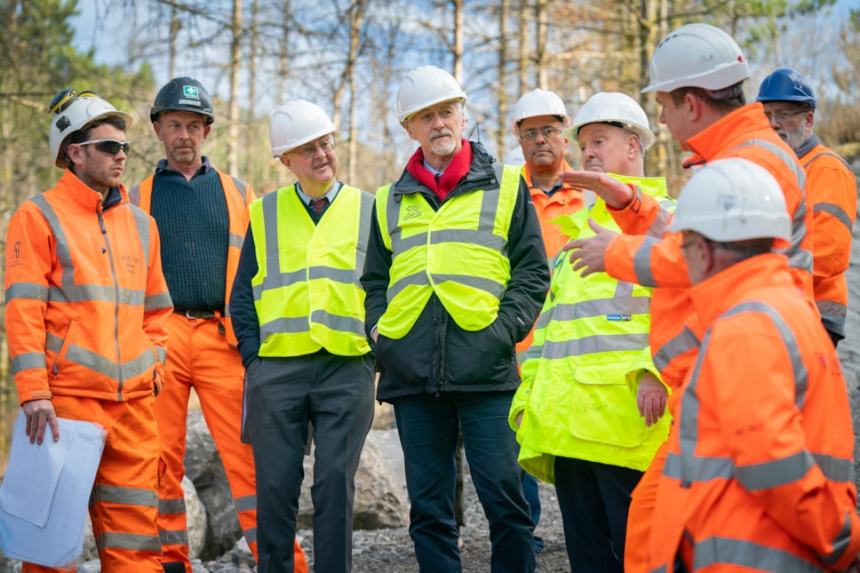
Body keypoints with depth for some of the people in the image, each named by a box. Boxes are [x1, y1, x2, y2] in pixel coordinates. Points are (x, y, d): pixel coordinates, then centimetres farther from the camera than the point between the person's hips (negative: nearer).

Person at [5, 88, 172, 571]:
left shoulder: (140, 224, 16)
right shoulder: (40, 217, -2)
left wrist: (153, 362, 10)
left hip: (133, 400, 6)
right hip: (67, 397, -5)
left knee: (135, 532, 7)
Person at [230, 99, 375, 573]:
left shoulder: (367, 209, 10)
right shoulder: (265, 213, 13)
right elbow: (243, 291, 13)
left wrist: (376, 347, -1)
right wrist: (252, 353, 3)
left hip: (348, 367, -1)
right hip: (275, 368, 1)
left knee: (335, 483, -1)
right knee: (275, 486, 3)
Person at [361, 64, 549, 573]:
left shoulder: (505, 187, 10)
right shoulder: (391, 202, 19)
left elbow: (533, 271, 5)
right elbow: (375, 282, 22)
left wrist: (504, 330, -8)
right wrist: (380, 335, 5)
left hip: (485, 368, -3)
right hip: (412, 373, 3)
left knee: (503, 494, -5)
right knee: (428, 504, 6)